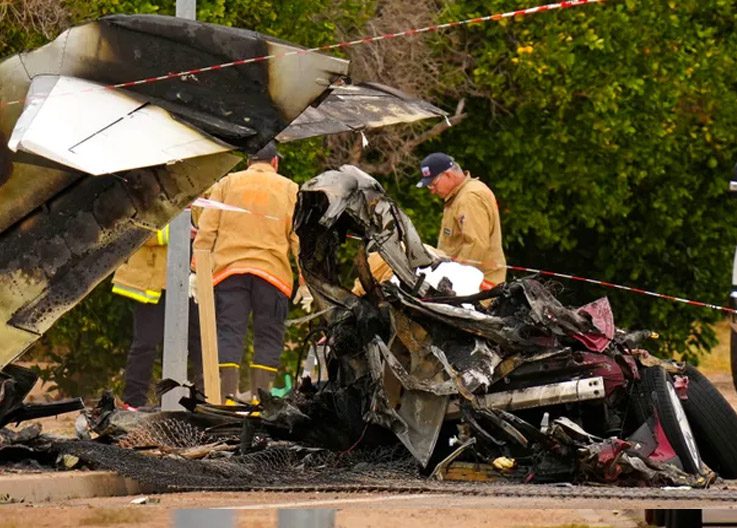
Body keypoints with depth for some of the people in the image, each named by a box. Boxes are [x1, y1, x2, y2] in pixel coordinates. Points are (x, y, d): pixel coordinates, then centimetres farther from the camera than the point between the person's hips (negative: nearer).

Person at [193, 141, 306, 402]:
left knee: (229, 334, -1)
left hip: (228, 271, 1)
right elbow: (299, 237, 6)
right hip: (272, 272, -1)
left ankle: (227, 397, -12)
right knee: (268, 338, 3)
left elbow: (207, 230, 6)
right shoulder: (289, 189, 12)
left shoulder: (226, 184, 14)